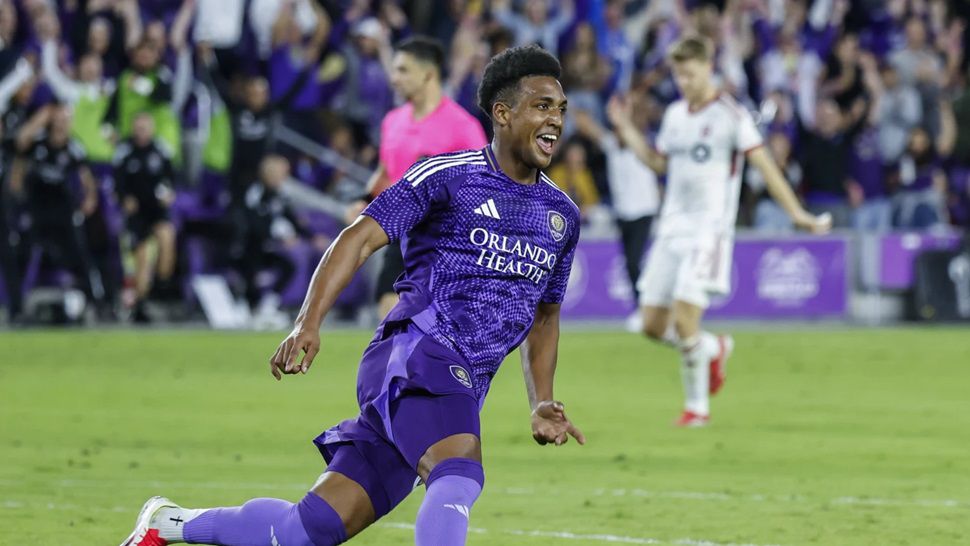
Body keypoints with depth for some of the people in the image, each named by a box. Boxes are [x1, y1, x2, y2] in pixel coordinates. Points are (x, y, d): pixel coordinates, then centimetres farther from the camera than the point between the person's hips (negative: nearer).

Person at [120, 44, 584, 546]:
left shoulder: (562, 216, 17)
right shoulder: (448, 176, -3)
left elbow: (544, 315, 29)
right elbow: (359, 238, -7)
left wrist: (542, 404, 16)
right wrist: (309, 323, -20)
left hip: (461, 389, 6)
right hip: (414, 355, -6)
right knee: (459, 476, -34)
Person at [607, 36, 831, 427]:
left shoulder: (730, 115, -7)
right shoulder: (675, 114, 13)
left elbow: (764, 164, -9)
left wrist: (796, 212, -14)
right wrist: (626, 130, 16)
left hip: (709, 229, -7)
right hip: (672, 229, 7)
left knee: (684, 320, -17)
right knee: (653, 325, 2)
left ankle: (697, 406, -2)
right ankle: (714, 349, 30)